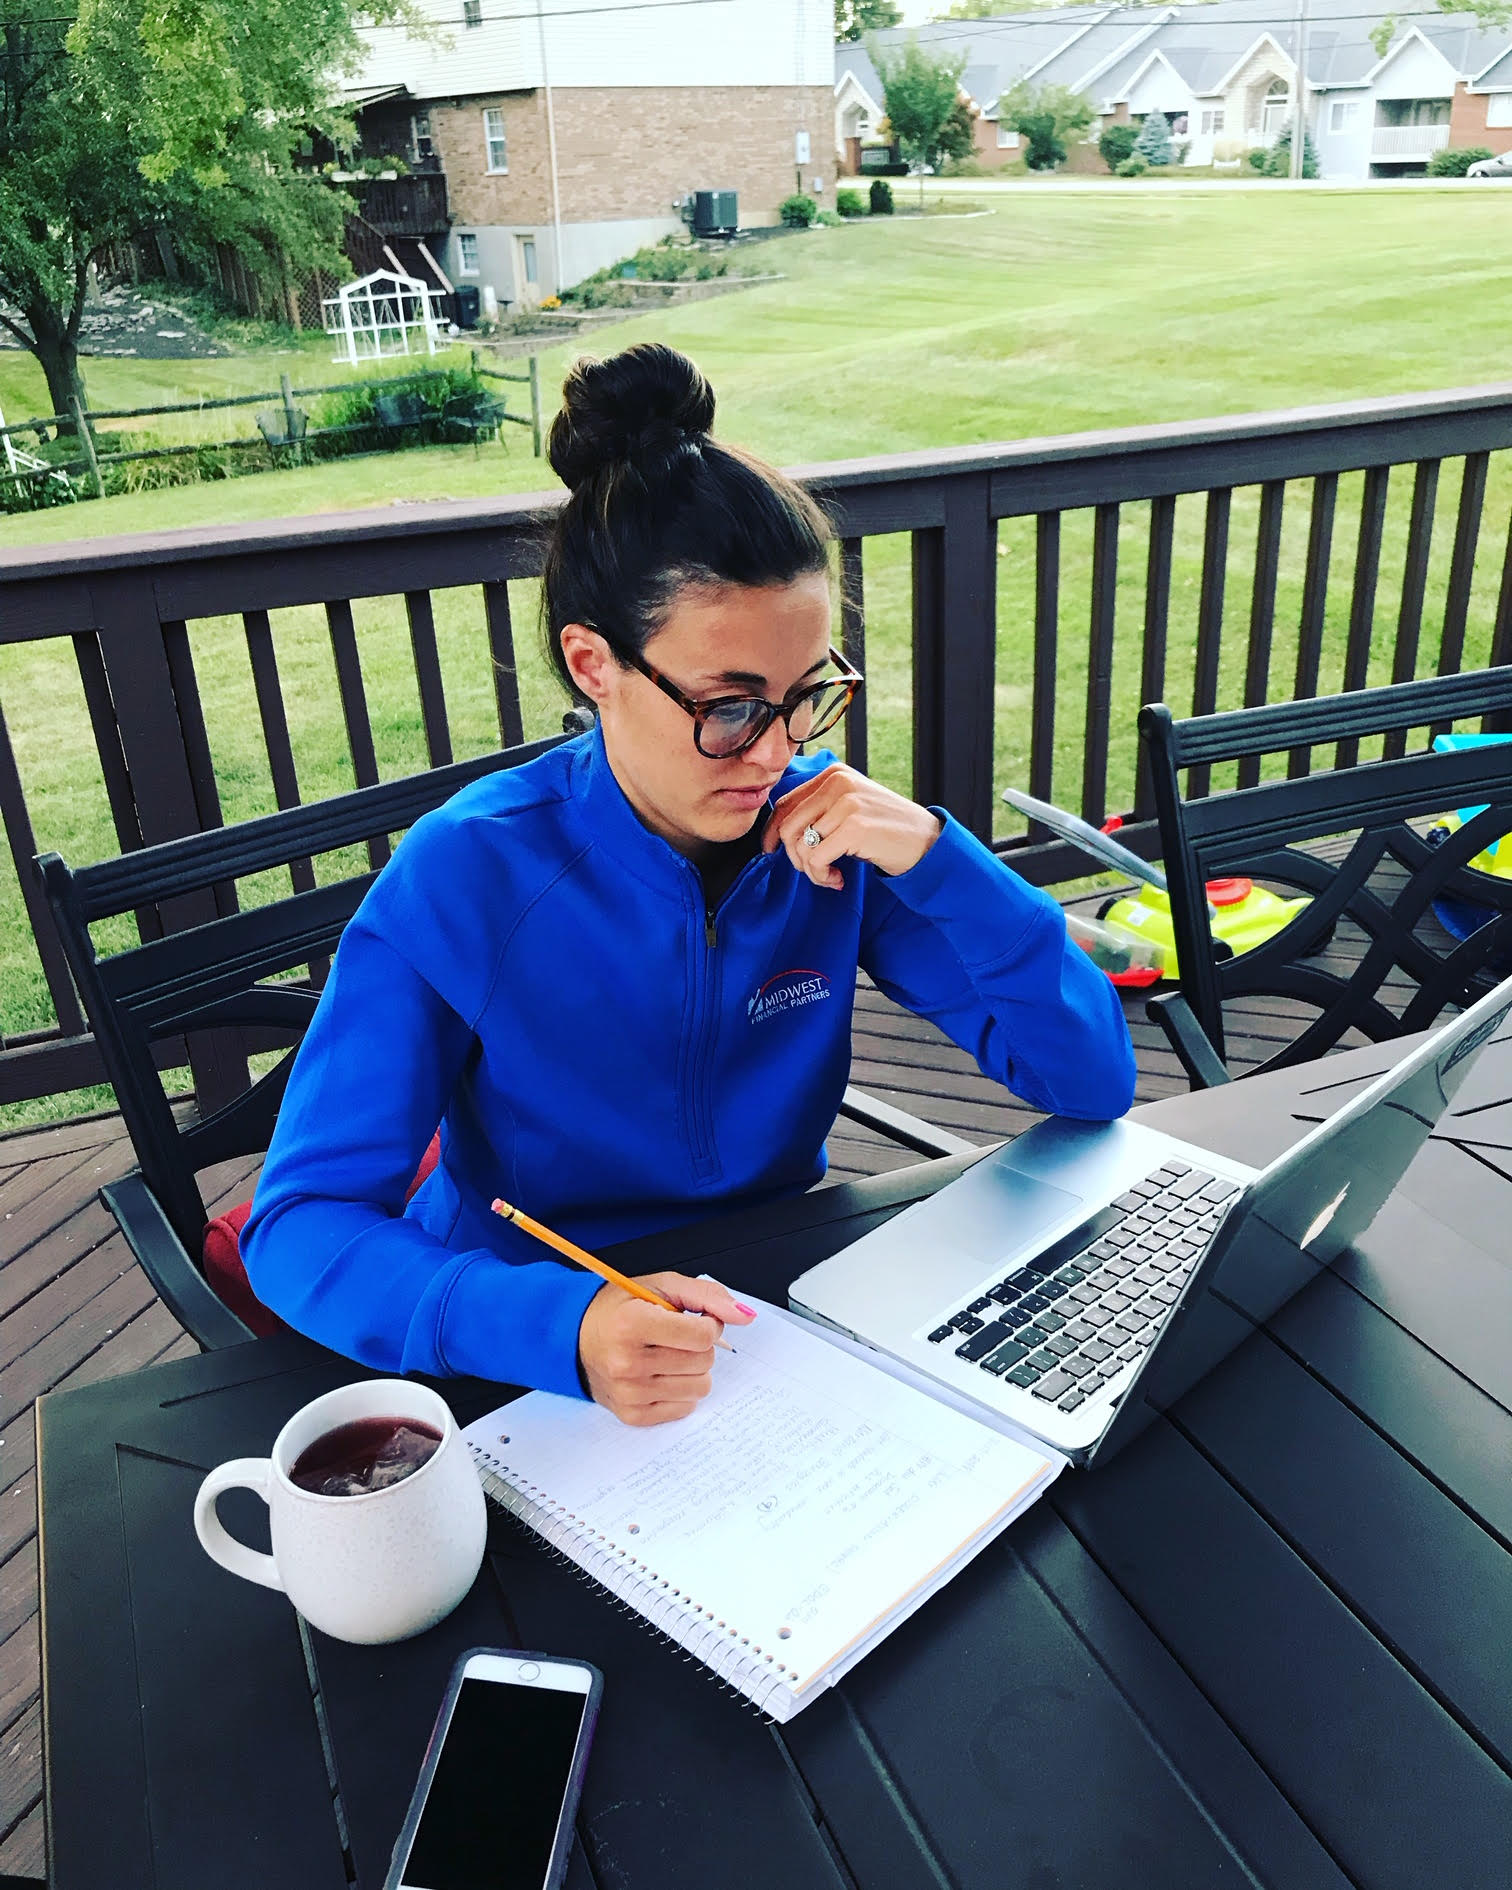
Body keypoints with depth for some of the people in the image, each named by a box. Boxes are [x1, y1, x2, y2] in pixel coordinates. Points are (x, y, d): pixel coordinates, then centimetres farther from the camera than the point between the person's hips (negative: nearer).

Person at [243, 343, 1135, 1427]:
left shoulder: (830, 832, -9)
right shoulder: (463, 882, -19)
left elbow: (1095, 1082, -7)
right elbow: (299, 1224, -20)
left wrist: (935, 857, -21)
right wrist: (563, 1329, -37)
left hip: (780, 1312, 2)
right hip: (532, 1363, -1)